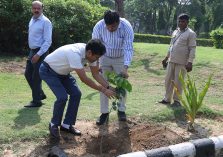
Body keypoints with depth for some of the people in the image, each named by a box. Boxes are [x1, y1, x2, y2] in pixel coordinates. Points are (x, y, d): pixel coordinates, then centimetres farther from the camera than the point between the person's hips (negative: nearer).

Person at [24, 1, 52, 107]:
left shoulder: (45, 22, -14)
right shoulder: (32, 20, 11)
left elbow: (48, 41, -20)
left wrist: (38, 54, -23)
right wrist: (32, 53, 14)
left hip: (40, 52, -8)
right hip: (32, 51, 8)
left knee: (36, 77, -2)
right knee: (28, 74, 13)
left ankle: (36, 101, 12)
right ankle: (40, 94, 29)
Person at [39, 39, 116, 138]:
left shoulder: (89, 53, -15)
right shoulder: (75, 54, -39)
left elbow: (96, 74, -4)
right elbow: (84, 79, -36)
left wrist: (109, 87, -14)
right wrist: (103, 90, -30)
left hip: (62, 72, 8)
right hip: (48, 71, -8)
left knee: (76, 94, -4)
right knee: (62, 97, -21)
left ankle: (67, 125, 10)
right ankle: (54, 125, 4)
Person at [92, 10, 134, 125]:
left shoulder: (126, 27, -28)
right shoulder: (98, 26, -25)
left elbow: (128, 48, -31)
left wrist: (125, 67, -42)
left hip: (121, 58, -1)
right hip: (105, 58, 1)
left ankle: (121, 110, 20)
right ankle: (104, 112, 8)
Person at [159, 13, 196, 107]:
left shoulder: (191, 34, -6)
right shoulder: (175, 32, 14)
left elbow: (192, 49, -11)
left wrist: (190, 62, -19)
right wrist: (166, 58, 20)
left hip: (182, 63, -6)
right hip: (171, 61, 7)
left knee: (178, 82, 0)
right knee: (168, 80, 10)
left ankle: (177, 100, 13)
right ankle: (167, 99, 22)